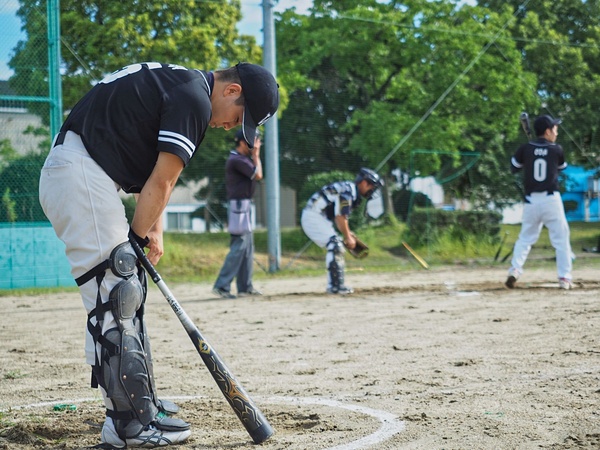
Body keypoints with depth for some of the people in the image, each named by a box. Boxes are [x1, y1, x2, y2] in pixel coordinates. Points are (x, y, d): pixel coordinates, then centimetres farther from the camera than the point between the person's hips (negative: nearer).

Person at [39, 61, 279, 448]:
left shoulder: (181, 84, 19)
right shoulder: (194, 98, -13)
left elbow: (156, 179, 18)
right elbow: (161, 184, -11)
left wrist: (153, 232, 10)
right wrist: (137, 237, -2)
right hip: (79, 173, -11)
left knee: (127, 293, 16)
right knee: (115, 296, -13)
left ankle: (141, 403, 25)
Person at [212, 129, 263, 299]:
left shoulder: (244, 159, 16)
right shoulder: (237, 160, -15)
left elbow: (256, 175, 17)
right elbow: (258, 175, -14)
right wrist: (255, 156, -6)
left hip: (244, 206, 11)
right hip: (239, 205, -11)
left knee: (248, 247, 12)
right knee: (239, 247, -13)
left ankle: (245, 286, 17)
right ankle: (222, 285, -13)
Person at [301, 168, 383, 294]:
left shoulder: (351, 190, 14)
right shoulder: (348, 190, -18)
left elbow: (340, 216, 17)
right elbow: (340, 217, -22)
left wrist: (349, 234, 11)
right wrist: (348, 237, -13)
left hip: (319, 217, 11)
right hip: (314, 216, -11)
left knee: (338, 248, 14)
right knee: (335, 245, -18)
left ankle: (335, 285, 16)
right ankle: (335, 286, -19)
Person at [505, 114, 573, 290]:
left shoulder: (525, 149, 0)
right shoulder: (556, 149, -2)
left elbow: (513, 168, 12)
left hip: (531, 200, 2)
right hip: (551, 199, -2)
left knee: (525, 238, 14)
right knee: (561, 239, 5)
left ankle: (515, 269, -3)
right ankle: (564, 278, 1)